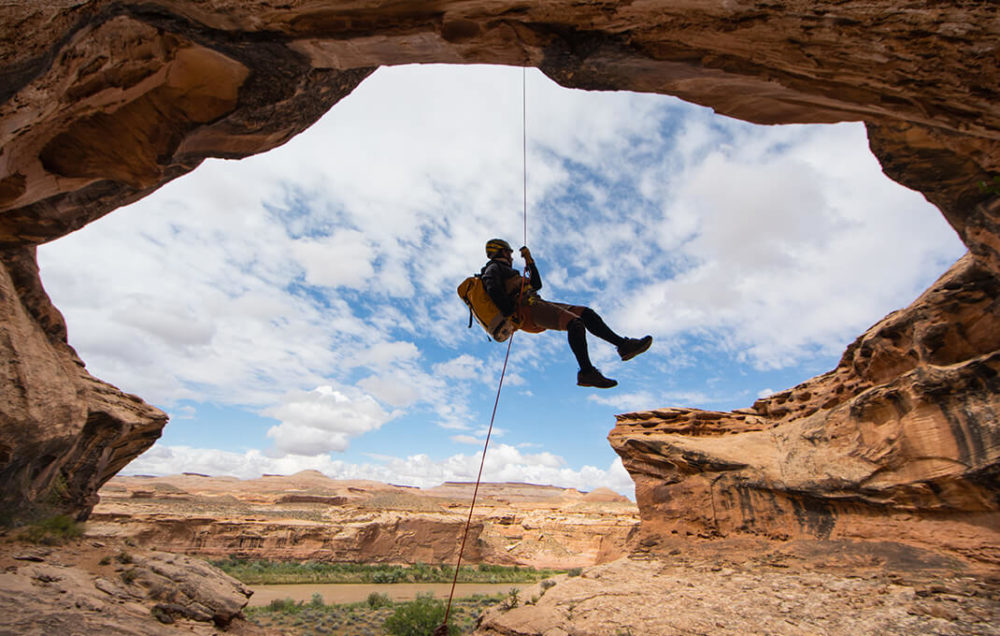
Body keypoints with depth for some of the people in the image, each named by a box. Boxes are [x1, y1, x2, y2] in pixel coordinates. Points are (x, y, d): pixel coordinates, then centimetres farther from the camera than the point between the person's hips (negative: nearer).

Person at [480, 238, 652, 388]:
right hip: (527, 309, -10)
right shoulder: (493, 267, 9)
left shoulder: (506, 271, 38)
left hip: (537, 305, 10)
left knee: (586, 313, -1)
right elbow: (493, 290, -14)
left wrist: (530, 262, 30)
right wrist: (510, 312, -24)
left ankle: (623, 344, -8)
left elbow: (537, 284, 37)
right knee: (575, 323, -29)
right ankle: (587, 372, -37)